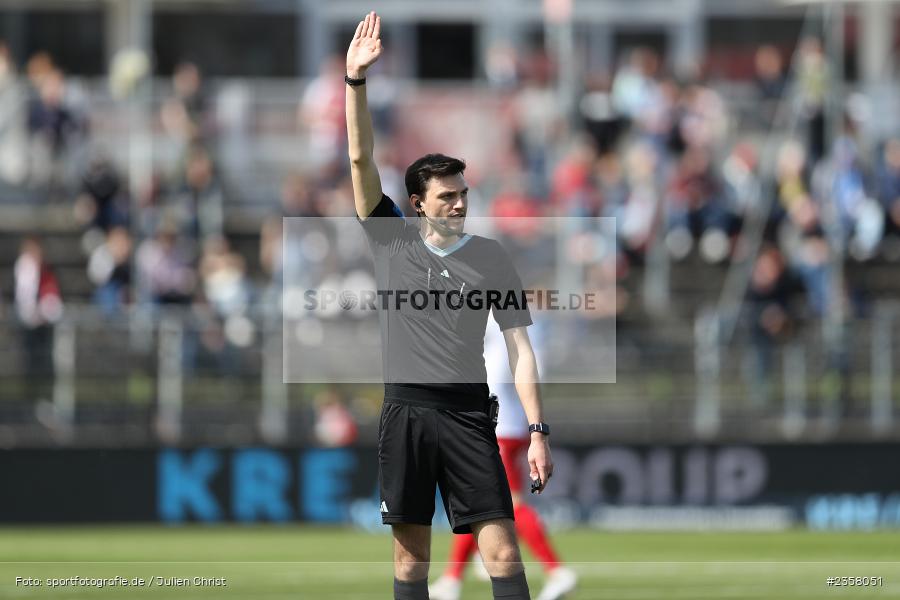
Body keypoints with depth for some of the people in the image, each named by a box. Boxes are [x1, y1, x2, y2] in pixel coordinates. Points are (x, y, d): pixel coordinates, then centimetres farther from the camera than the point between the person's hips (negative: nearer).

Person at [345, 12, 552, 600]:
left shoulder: (490, 256, 6)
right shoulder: (393, 241, 7)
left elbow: (520, 347, 4)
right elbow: (362, 159, -1)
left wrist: (539, 430, -3)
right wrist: (356, 78, -11)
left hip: (468, 414, -1)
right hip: (406, 412, 1)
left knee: (502, 550, -8)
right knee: (411, 553, 4)